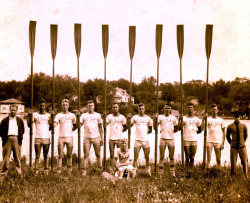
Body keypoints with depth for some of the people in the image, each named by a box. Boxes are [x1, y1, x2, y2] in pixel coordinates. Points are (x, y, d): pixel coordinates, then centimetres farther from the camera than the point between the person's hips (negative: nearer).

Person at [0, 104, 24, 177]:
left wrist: (20, 137, 9)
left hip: (16, 139, 0)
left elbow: (22, 130, 17)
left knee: (17, 155, 0)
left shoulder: (20, 120, 11)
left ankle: (19, 169, 5)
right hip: (7, 139, 0)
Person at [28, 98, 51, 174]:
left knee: (46, 155, 6)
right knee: (37, 155, -1)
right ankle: (36, 171, -2)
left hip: (46, 137, 1)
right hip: (37, 137, -1)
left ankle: (46, 170, 9)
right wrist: (29, 115, -10)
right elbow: (29, 124, -1)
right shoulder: (35, 114, 6)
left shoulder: (48, 115, 8)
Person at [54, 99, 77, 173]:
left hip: (69, 137, 1)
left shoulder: (72, 115, 8)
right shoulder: (59, 115, 3)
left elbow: (75, 126, 19)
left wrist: (71, 130, 6)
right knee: (60, 155, 0)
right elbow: (54, 124, -11)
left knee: (69, 155, 6)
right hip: (61, 137, -1)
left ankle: (69, 170, 13)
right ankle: (59, 170, 2)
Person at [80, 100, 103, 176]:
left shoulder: (98, 115, 10)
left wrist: (102, 138, 6)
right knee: (86, 155, -1)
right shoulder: (83, 115, 9)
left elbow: (100, 127, 11)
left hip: (96, 137, 0)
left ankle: (100, 169, 12)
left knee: (98, 154, 5)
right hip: (87, 138, 0)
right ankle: (84, 170, 1)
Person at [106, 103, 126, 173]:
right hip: (111, 138, 1)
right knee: (112, 155, 6)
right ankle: (111, 169, 12)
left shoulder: (122, 117, 4)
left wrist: (121, 131, -1)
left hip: (119, 138, 0)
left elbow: (125, 127, 13)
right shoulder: (109, 116, 5)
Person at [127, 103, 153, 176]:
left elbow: (150, 130, 17)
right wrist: (129, 118, -14)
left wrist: (145, 132, 3)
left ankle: (148, 170, 19)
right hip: (137, 140, -1)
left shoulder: (148, 118, 9)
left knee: (147, 157, 7)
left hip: (146, 140, 1)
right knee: (135, 158, -1)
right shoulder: (135, 117, 5)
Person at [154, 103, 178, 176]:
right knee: (161, 156, 3)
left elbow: (176, 129, 16)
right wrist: (155, 118, -14)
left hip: (171, 138, 1)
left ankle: (173, 172, 12)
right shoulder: (160, 117, 4)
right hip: (163, 138, -1)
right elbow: (155, 127, -3)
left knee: (171, 156, 5)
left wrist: (171, 132, 1)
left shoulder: (173, 117, 9)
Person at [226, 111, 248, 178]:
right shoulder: (230, 126, -1)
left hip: (242, 147, 1)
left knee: (245, 162, -1)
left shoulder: (244, 126, 3)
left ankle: (246, 177, 12)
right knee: (233, 163, 0)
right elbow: (228, 136, 13)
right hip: (234, 147, -1)